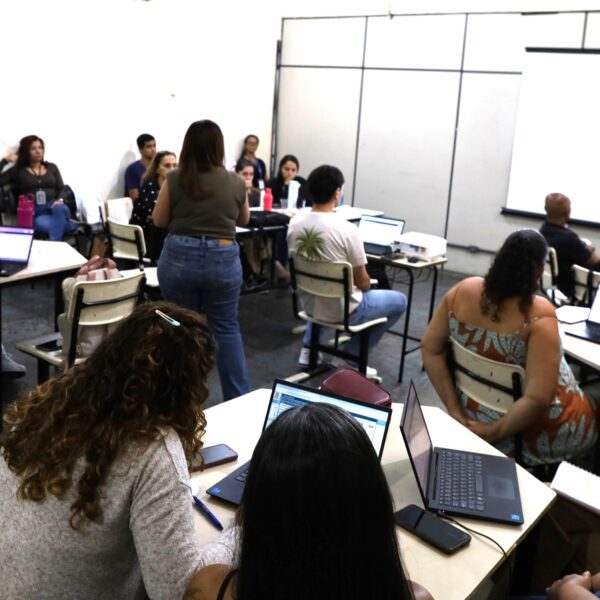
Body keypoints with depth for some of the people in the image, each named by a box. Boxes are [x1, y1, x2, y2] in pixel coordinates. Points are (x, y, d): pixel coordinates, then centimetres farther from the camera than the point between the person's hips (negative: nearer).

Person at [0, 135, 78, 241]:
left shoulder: (52, 167, 20)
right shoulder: (18, 171, 14)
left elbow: (62, 189, 13)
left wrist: (60, 200, -9)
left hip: (53, 206, 2)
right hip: (33, 210, -2)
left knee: (60, 209, -40)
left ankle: (54, 247, -41)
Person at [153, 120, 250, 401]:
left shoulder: (174, 179, -5)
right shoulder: (235, 182, -1)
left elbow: (158, 220, 6)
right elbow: (243, 220, 15)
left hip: (179, 258, 0)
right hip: (223, 260, 1)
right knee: (227, 329, 10)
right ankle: (239, 398, 13)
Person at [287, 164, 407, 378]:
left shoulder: (294, 223, -7)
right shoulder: (346, 229, -25)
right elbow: (362, 282, -15)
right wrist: (366, 285, 10)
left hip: (310, 304, 6)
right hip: (343, 310, -6)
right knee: (399, 301, 17)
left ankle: (309, 349, 29)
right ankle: (353, 356, 14)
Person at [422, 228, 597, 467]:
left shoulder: (464, 290, -13)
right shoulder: (539, 314, -27)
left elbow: (430, 349, -8)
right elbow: (537, 399, -32)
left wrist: (455, 411, -8)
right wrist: (494, 433, -20)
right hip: (530, 431, -5)